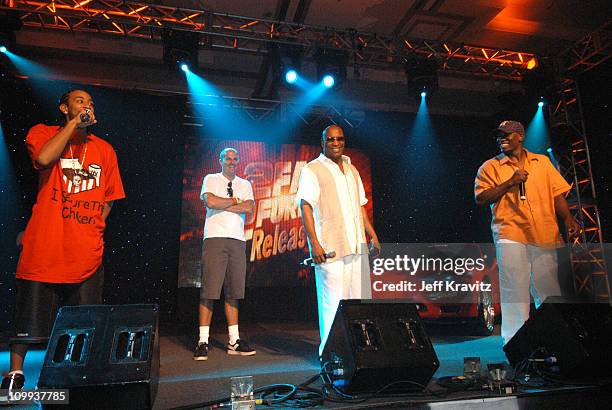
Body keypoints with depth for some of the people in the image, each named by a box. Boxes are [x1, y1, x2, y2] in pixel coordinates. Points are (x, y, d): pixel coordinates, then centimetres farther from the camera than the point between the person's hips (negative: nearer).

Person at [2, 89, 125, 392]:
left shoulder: (104, 150, 14)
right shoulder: (44, 133, 7)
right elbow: (44, 158, -18)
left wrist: (92, 228, 7)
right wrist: (74, 123, -9)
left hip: (87, 252, 3)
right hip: (44, 247, -2)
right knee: (30, 313, 7)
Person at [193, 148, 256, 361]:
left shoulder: (245, 184, 19)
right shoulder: (211, 179, 10)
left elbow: (249, 208, 1)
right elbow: (211, 202, -10)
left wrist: (222, 204, -3)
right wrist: (236, 200, 0)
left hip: (238, 240, 4)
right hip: (215, 238, -3)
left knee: (233, 292, 5)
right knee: (209, 290, -7)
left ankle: (234, 340, 10)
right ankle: (203, 341, 0)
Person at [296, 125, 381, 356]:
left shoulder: (351, 169, 21)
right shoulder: (312, 170, 0)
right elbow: (306, 207, -9)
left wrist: (373, 235, 17)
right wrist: (314, 243, -18)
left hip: (357, 246, 7)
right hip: (330, 248, -6)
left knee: (361, 298, 8)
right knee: (333, 302, -4)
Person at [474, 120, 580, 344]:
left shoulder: (542, 161, 18)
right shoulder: (490, 167, 9)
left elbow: (557, 193, 15)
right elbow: (481, 199, -1)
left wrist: (568, 218, -1)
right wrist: (509, 183, -9)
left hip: (545, 236, 3)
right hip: (510, 235, -3)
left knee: (549, 291, 6)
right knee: (514, 291, -8)